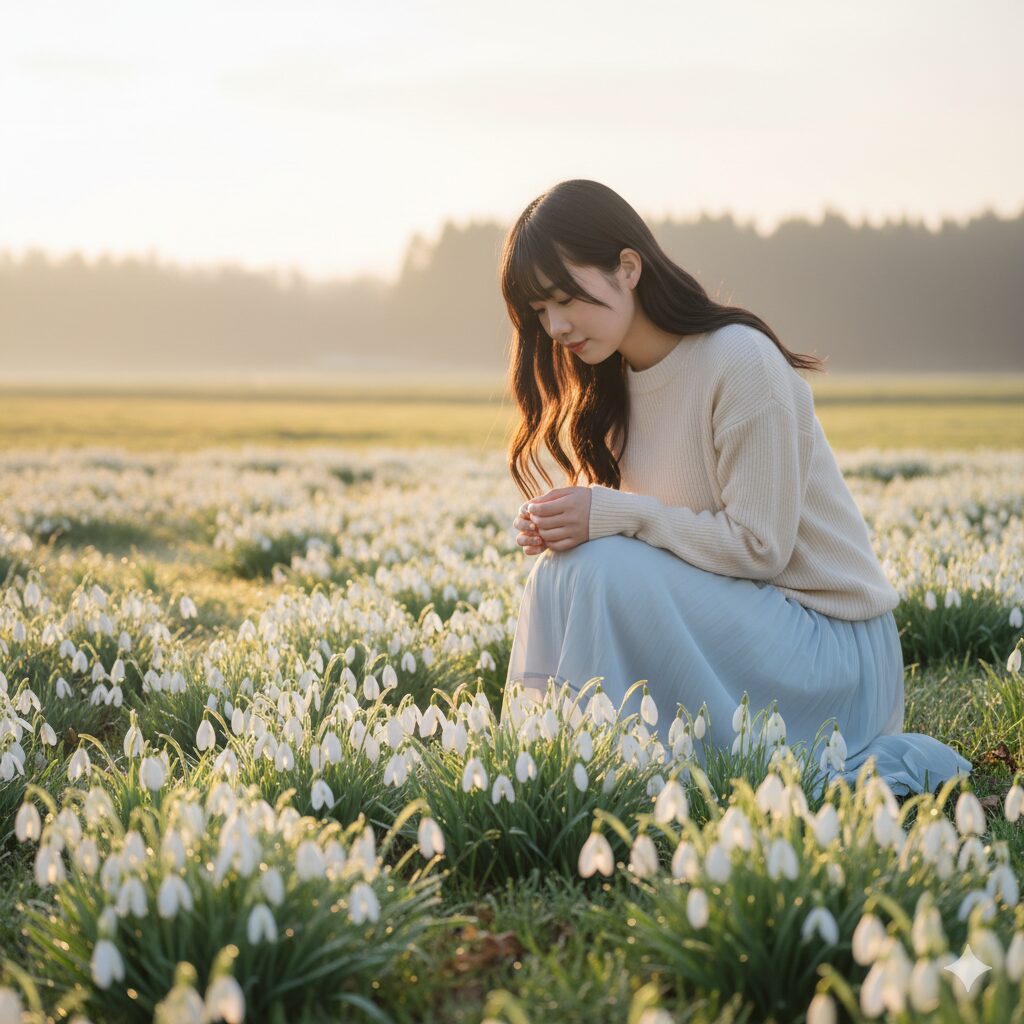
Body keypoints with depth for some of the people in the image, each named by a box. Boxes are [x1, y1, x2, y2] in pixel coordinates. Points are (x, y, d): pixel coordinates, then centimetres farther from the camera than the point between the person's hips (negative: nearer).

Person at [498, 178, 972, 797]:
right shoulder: (610, 385, 5)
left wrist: (617, 515, -23)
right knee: (560, 572, -11)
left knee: (603, 573, -25)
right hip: (737, 619, 8)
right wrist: (564, 524, -12)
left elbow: (757, 546, -20)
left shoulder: (739, 361, -19)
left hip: (831, 645, -7)